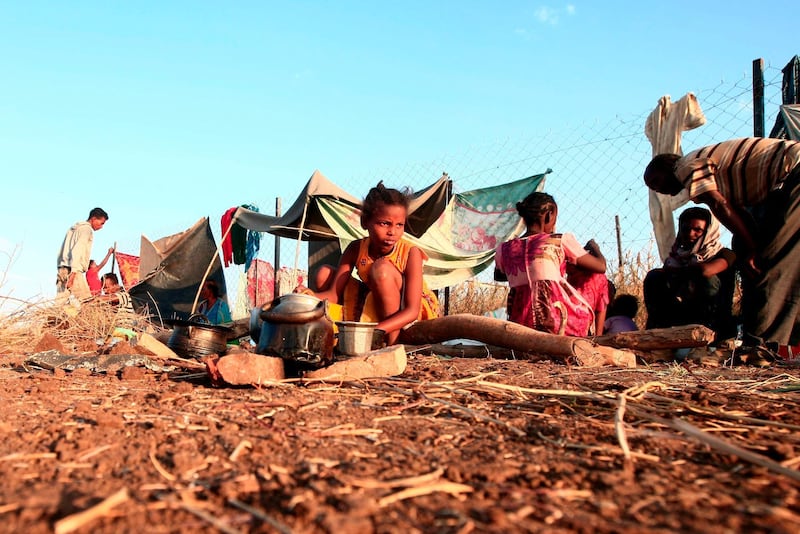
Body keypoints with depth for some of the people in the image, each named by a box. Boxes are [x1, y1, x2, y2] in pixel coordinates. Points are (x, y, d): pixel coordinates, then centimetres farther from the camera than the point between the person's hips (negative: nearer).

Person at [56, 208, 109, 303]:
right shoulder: (87, 229, -3)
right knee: (86, 301, -14)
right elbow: (77, 250, -16)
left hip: (62, 269, 9)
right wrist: (73, 272, -23)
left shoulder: (74, 228, 26)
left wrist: (61, 272, 19)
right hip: (73, 270, -9)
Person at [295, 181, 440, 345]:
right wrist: (311, 296, -40)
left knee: (382, 269, -32)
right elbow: (334, 294, -15)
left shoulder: (410, 253, -24)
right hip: (373, 308, 5)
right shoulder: (356, 249, -12)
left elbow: (412, 311, -29)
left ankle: (392, 342, -24)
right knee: (324, 273, -6)